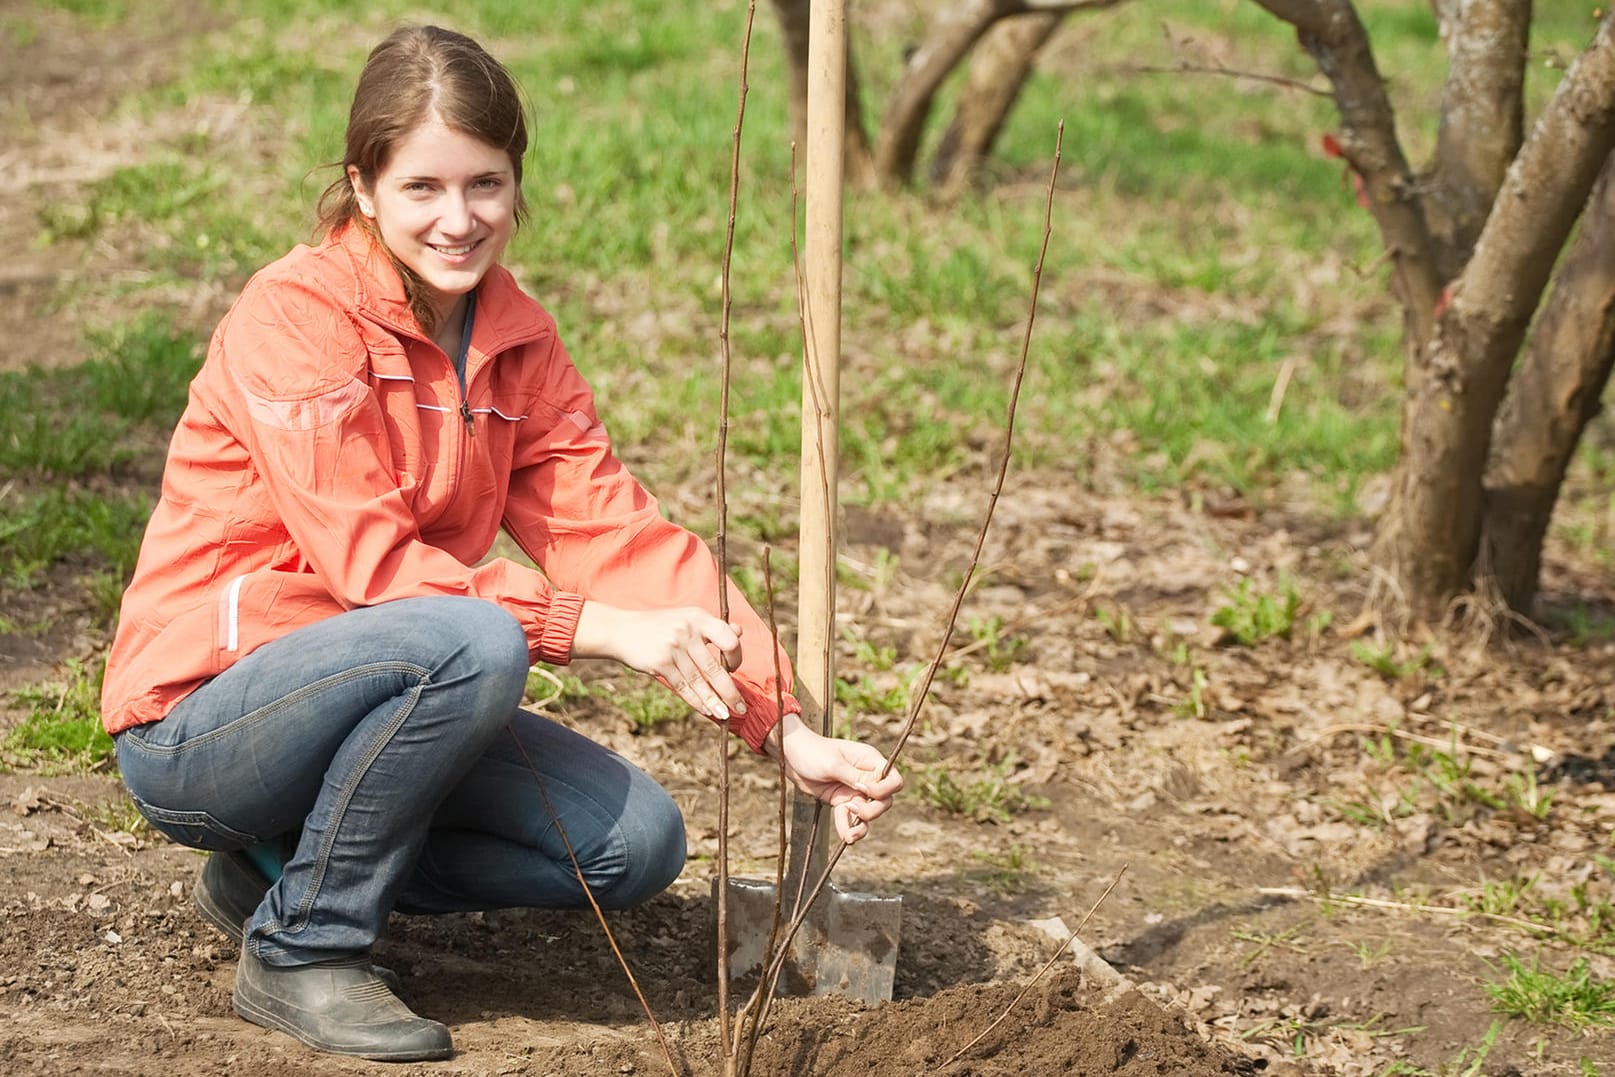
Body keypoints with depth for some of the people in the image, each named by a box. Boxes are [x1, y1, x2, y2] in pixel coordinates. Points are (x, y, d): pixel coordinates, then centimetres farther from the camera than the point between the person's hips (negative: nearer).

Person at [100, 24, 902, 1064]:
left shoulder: (517, 337, 3)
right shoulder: (294, 314, -19)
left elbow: (618, 533, -4)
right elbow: (370, 560, -25)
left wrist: (787, 730, -15)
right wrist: (608, 628, -32)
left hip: (386, 692, 7)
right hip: (197, 723, -7)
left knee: (637, 842, -6)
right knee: (473, 644, -33)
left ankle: (284, 868, 8)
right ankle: (300, 950, -15)